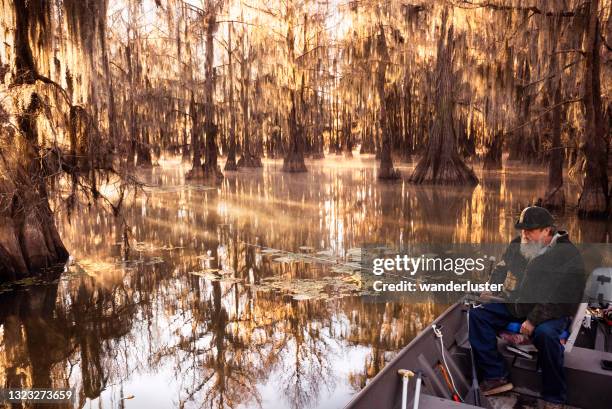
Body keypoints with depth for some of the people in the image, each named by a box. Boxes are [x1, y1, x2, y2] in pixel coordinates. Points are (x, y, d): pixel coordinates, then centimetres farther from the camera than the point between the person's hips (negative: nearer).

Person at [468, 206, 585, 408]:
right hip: (518, 304, 6)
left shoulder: (569, 255, -16)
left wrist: (534, 319, -26)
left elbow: (564, 299, -21)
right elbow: (502, 268, 22)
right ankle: (496, 377, -6)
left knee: (545, 333, -37)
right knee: (478, 314, -8)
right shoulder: (518, 244, 2)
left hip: (552, 312, -6)